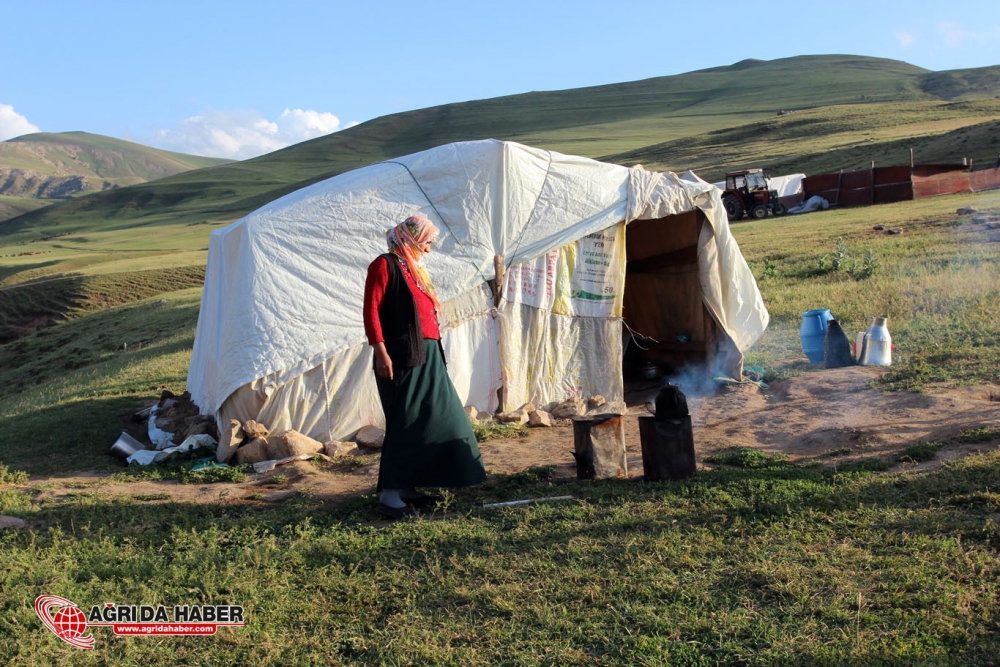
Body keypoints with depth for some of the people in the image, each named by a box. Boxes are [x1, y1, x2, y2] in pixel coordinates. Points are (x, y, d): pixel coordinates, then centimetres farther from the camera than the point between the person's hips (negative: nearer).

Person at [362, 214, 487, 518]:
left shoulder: (414, 269, 20)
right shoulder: (385, 265, -6)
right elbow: (371, 311, -13)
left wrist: (435, 351, 16)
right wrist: (381, 352, -19)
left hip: (427, 357, 9)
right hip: (402, 358, -9)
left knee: (432, 419, 10)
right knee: (404, 422, -9)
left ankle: (407, 487, 18)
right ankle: (389, 494, -3)